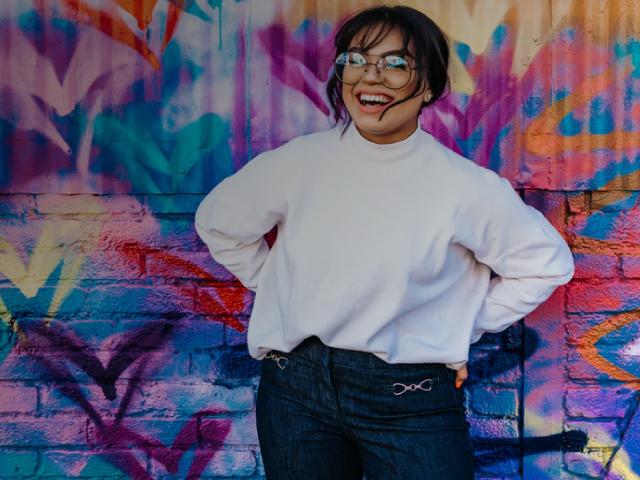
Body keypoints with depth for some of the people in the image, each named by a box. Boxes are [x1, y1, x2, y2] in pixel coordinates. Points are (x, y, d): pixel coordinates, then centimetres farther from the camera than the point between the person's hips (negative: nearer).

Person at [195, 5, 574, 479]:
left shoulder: (465, 187, -11)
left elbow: (547, 262, 2)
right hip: (296, 386, 2)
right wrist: (272, 287, 8)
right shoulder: (296, 163, -4)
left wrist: (465, 326, -1)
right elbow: (219, 223, 12)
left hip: (411, 399, -2)